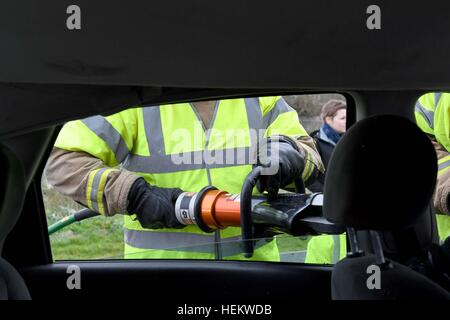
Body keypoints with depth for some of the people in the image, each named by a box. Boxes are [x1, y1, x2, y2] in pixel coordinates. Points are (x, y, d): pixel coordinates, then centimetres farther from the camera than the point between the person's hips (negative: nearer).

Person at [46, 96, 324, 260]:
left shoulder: (260, 97, 5)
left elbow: (309, 154, 7)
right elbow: (64, 162, -8)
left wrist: (285, 152, -16)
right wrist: (133, 195, -21)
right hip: (163, 269, -2)